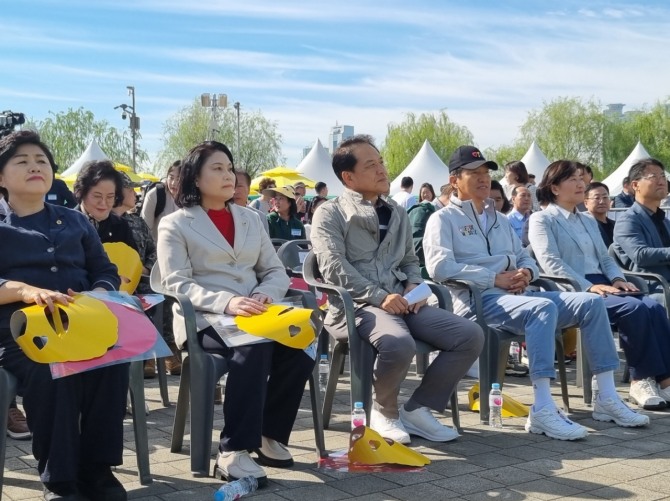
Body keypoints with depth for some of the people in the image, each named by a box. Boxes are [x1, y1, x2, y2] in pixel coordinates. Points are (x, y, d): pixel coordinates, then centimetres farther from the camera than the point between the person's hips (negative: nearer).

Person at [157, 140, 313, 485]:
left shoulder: (250, 219, 20)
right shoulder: (175, 224, 4)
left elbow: (276, 271, 15)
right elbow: (177, 285, -8)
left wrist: (265, 294, -10)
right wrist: (226, 302, -25)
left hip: (254, 316, 5)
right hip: (204, 320, -5)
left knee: (299, 346, -26)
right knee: (254, 348, -36)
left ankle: (269, 434, -9)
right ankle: (233, 452, -29)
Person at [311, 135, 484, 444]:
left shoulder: (397, 213, 22)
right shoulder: (330, 213, 2)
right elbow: (334, 268, -10)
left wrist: (413, 285, 2)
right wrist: (379, 297, -18)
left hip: (400, 301, 6)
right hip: (355, 304, -6)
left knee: (470, 336, -14)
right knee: (399, 343, -38)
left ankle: (417, 409, -2)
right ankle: (384, 411, -6)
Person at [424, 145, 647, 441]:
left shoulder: (499, 220, 28)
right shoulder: (443, 219, 4)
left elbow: (525, 258, 27)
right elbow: (440, 267, -13)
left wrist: (526, 272, 0)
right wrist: (495, 278, -15)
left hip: (517, 296, 8)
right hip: (479, 300, -8)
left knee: (591, 302, -9)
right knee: (544, 307, -36)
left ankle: (607, 399, -9)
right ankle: (542, 411, -41)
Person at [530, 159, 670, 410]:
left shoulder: (589, 221, 27)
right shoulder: (542, 219, 2)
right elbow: (551, 263, -10)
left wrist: (617, 279, 1)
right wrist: (588, 286, -20)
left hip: (601, 285, 7)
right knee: (634, 308, -29)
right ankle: (641, 380, -21)